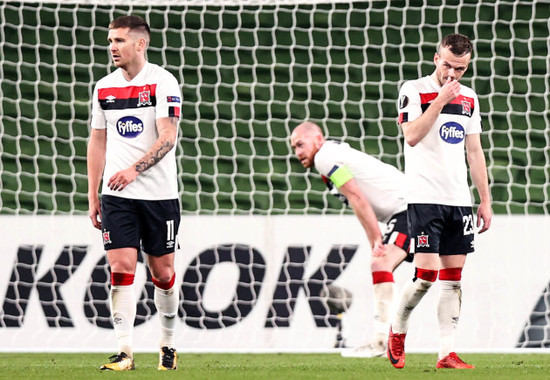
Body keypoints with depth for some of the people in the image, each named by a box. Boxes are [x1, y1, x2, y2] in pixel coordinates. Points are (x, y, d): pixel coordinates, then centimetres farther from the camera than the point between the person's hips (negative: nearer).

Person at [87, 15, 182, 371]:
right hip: (117, 196, 3)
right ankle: (125, 352, -9)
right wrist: (93, 196, 11)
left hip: (159, 193, -3)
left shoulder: (163, 82, -7)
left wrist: (134, 169, -29)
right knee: (121, 268, -8)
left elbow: (168, 136, -16)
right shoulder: (104, 87, 9)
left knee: (163, 272, 6)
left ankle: (168, 344, 24)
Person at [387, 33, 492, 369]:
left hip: (460, 201, 5)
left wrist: (485, 200, 14)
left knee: (453, 278, 1)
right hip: (425, 198, -5)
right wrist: (440, 101, -18)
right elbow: (412, 136, -17)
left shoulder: (469, 98, 14)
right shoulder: (414, 90, -3)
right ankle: (398, 330, 13)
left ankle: (447, 353, 2)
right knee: (426, 275, -11)